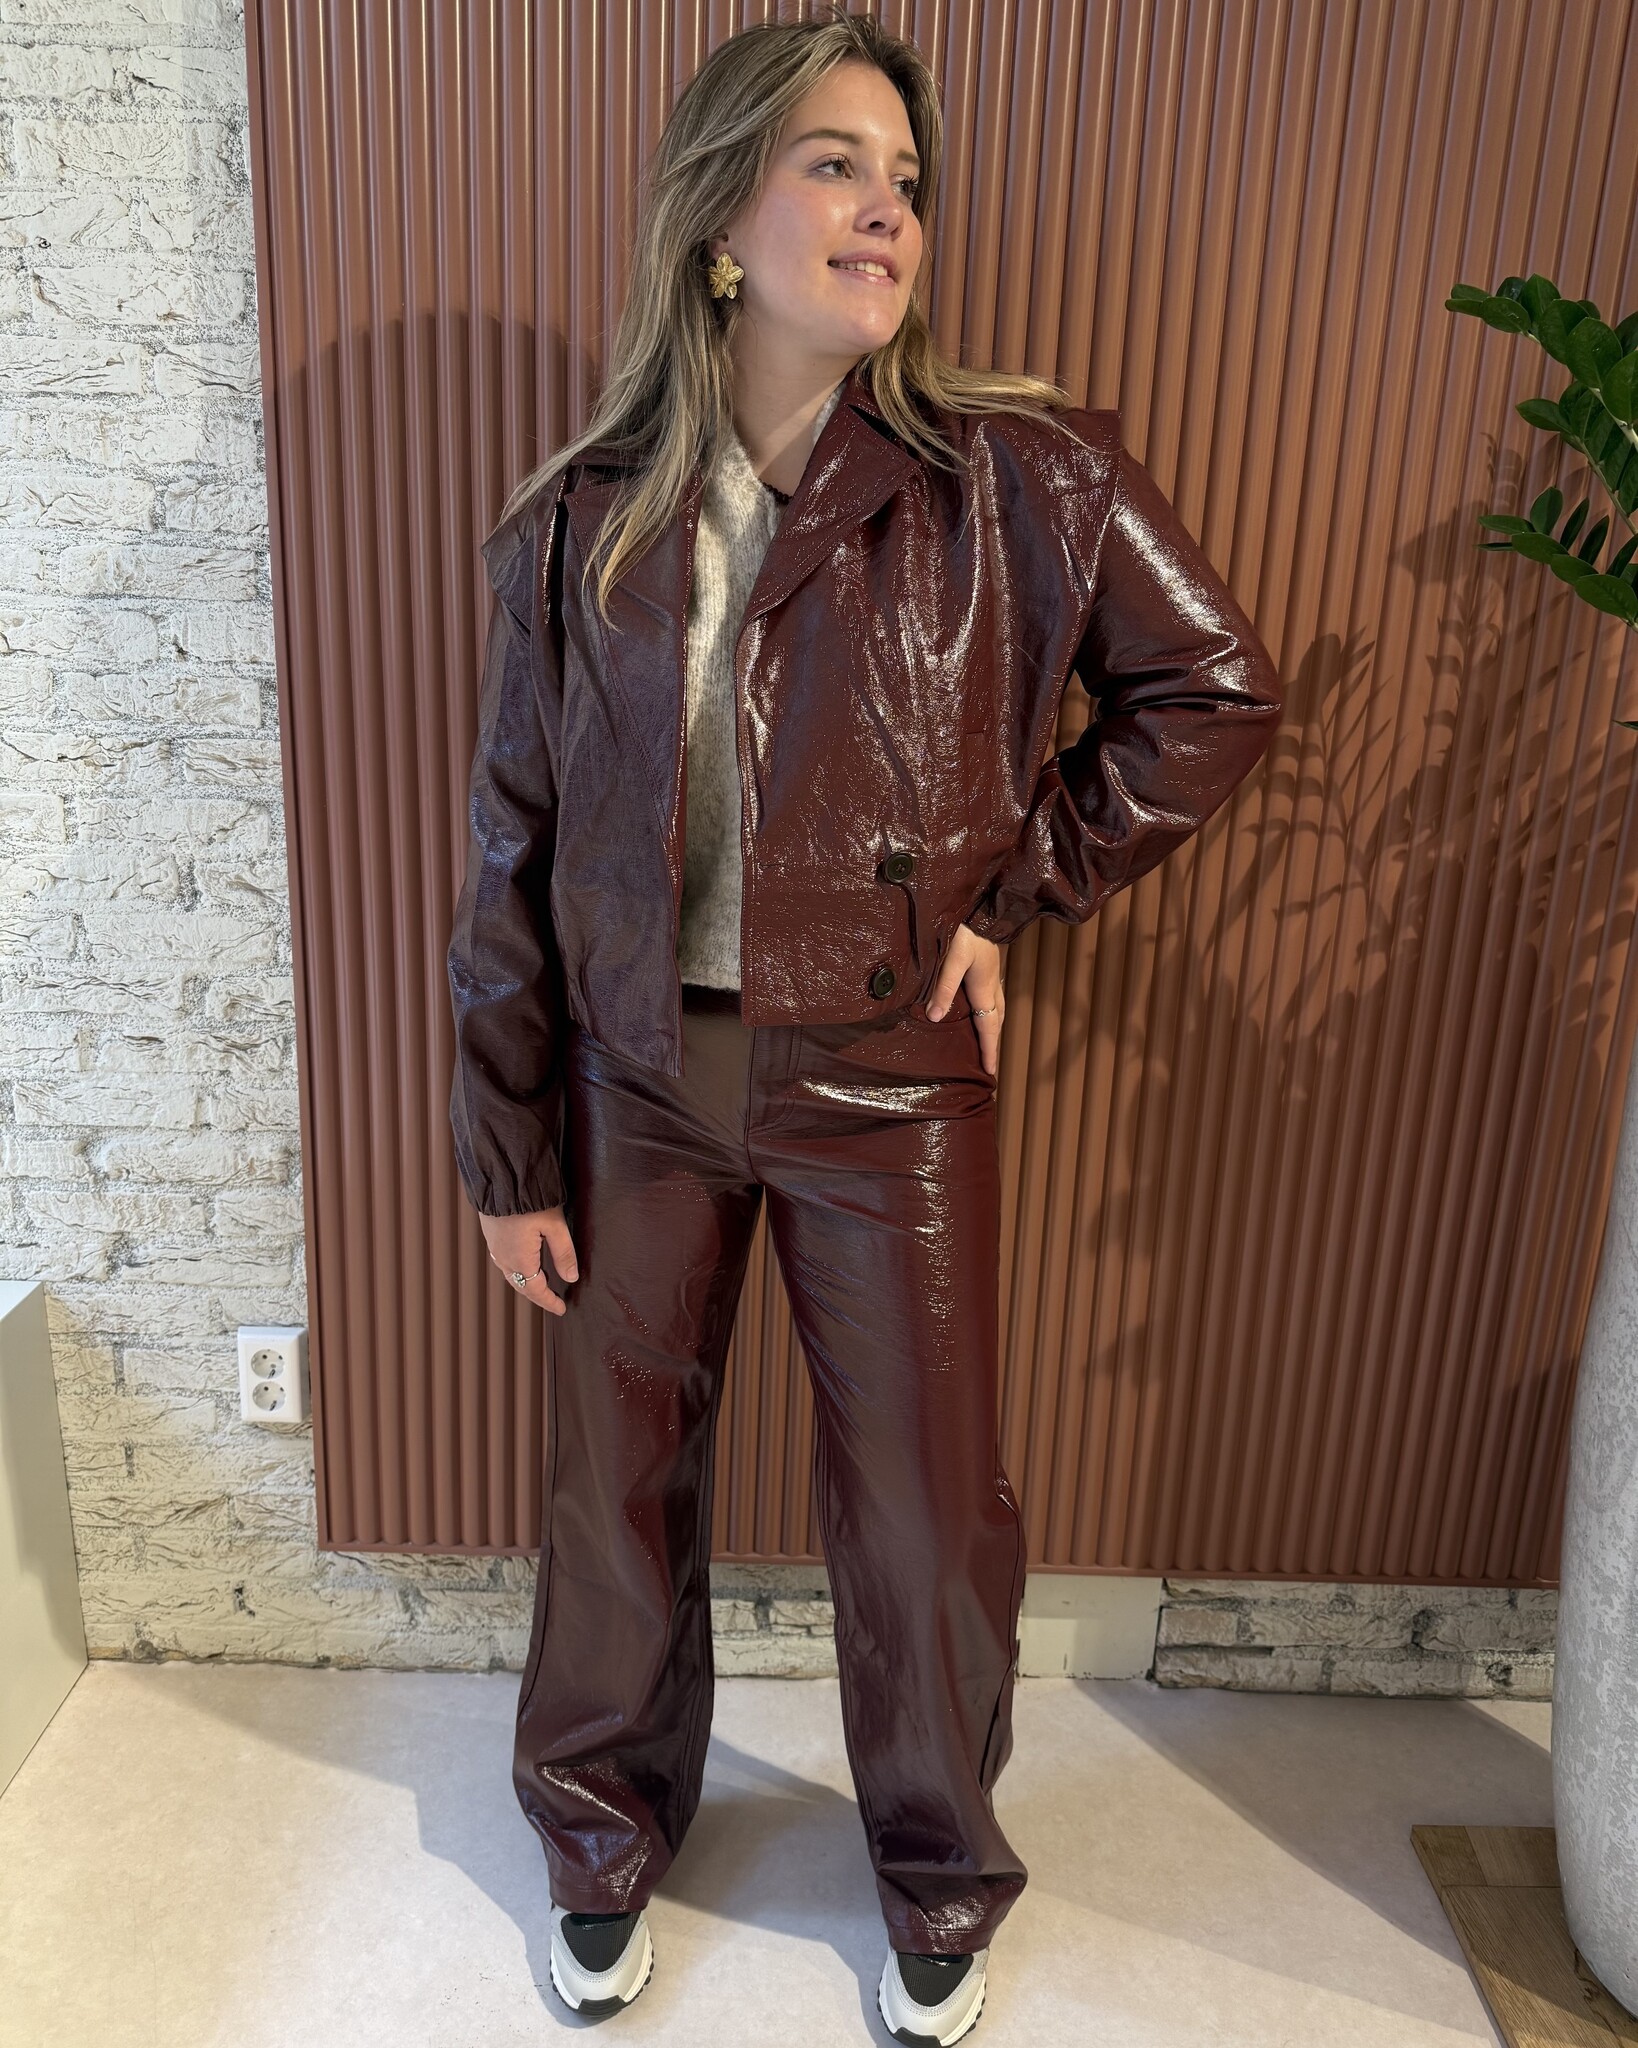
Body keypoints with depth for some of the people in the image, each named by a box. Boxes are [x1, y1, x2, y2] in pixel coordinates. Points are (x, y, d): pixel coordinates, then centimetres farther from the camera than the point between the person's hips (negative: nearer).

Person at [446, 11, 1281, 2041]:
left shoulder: (1019, 476, -7)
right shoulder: (582, 520, -2)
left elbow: (1212, 689, 3)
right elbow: (512, 853, 1)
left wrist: (1019, 883, -5)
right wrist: (508, 1156, 2)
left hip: (891, 1085, -1)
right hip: (642, 1076, 2)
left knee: (926, 1510, 12)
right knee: (615, 1479, 16)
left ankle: (941, 1883, 43)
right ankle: (606, 1834, 47)